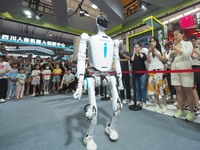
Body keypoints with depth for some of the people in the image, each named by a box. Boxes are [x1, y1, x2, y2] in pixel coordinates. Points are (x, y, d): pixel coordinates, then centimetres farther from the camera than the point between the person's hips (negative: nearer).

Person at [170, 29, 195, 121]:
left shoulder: (188, 43, 6)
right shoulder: (173, 46, 16)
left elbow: (187, 54, -10)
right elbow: (170, 58, 12)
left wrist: (177, 49, -8)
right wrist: (172, 53, -7)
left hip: (185, 69, -4)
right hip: (175, 69, 4)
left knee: (188, 91, -3)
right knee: (178, 90, 4)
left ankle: (191, 112, 7)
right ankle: (181, 110, 13)